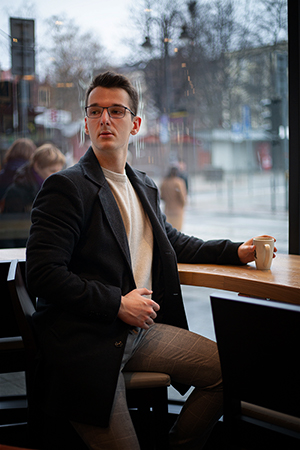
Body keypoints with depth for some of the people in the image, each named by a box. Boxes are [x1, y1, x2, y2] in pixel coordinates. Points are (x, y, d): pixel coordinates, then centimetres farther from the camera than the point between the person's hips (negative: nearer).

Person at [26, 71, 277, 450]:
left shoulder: (144, 187, 14)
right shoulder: (65, 187, -11)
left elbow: (171, 241, 29)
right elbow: (42, 275, -18)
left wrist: (234, 251, 17)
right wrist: (117, 304, -18)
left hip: (140, 328, 8)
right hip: (86, 341, -7)